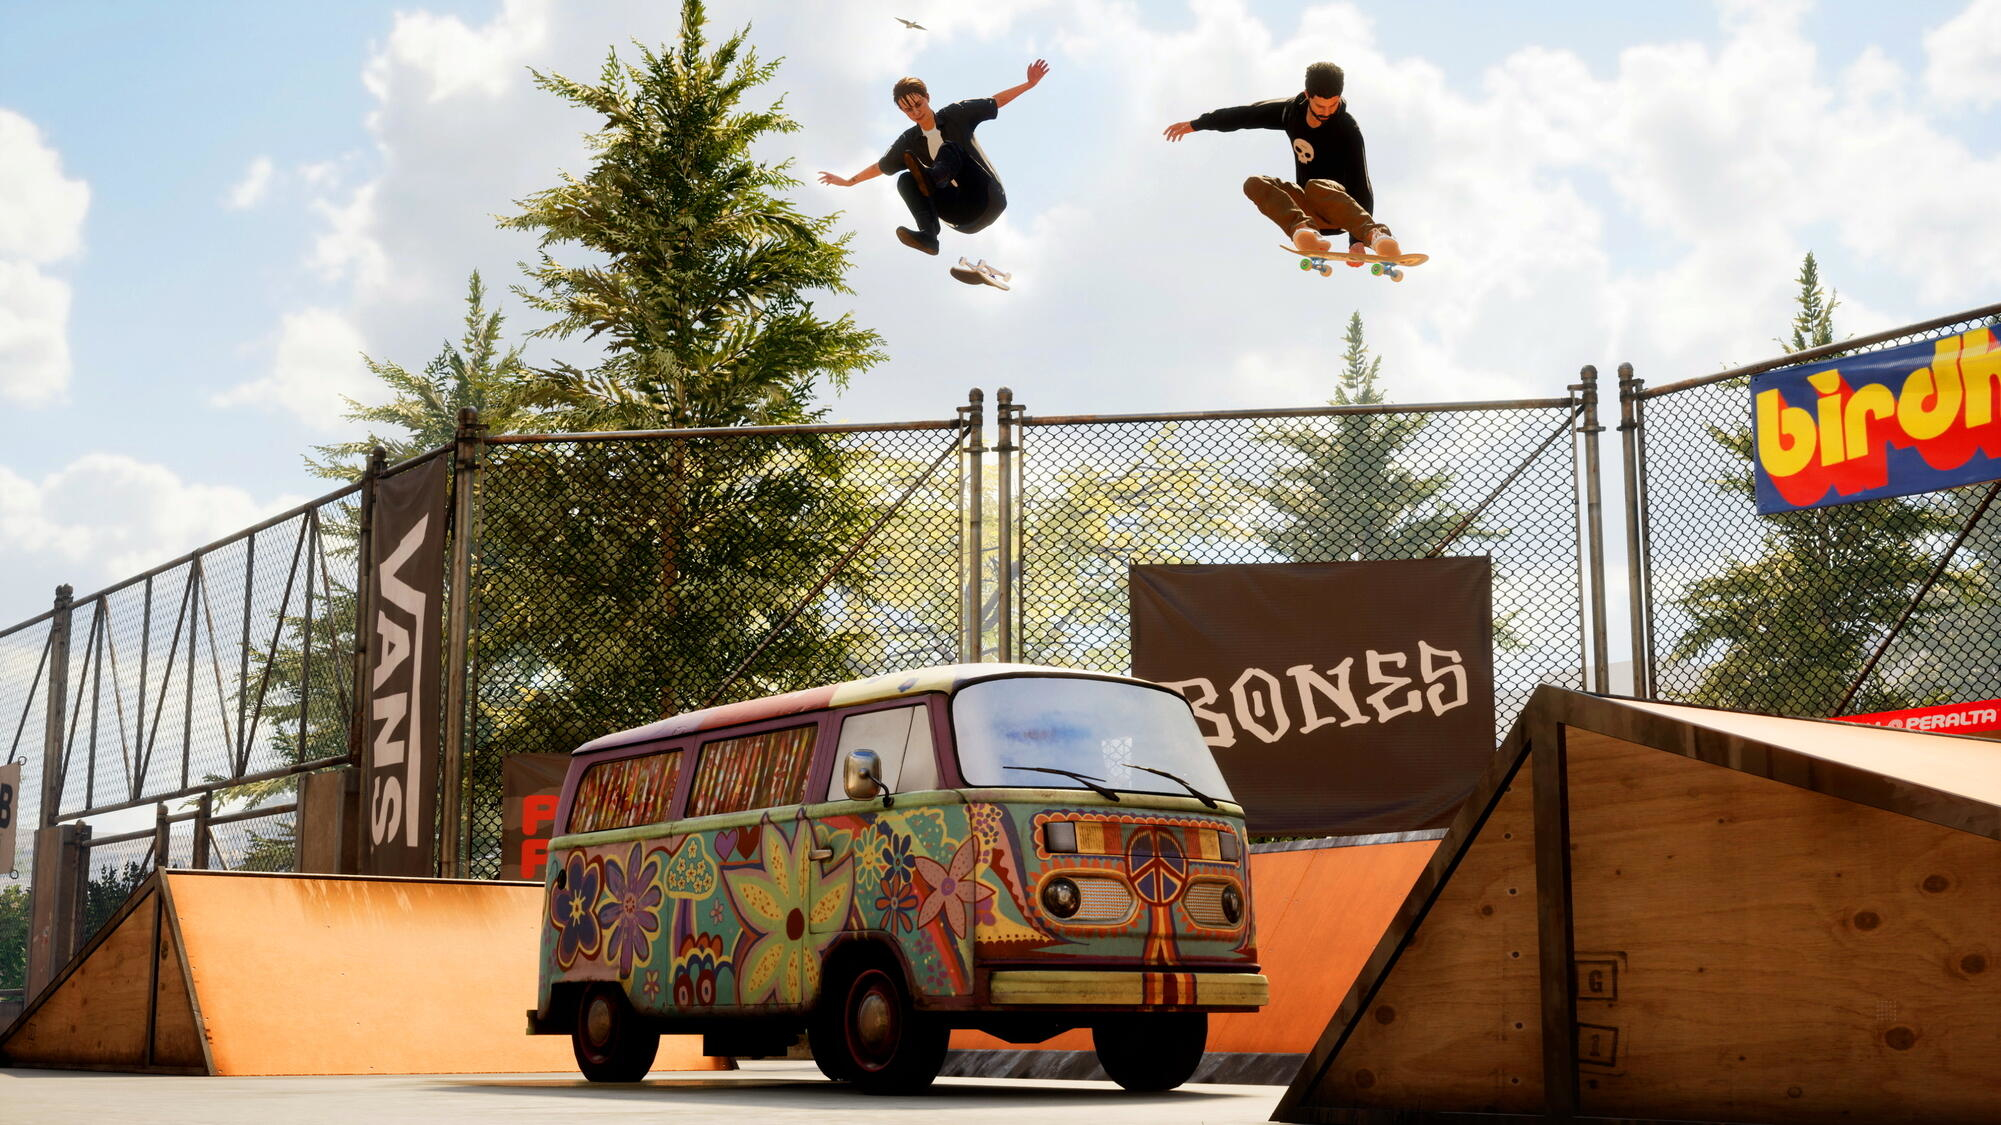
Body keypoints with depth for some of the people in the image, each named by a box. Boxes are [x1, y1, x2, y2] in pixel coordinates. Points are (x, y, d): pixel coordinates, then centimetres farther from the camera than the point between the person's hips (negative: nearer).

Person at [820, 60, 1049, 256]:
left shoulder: (955, 115, 7)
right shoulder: (910, 141, 14)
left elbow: (995, 102, 10)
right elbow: (882, 166, 26)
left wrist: (1029, 84, 4)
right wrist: (849, 181, 31)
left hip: (989, 198, -3)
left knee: (950, 149, -23)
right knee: (905, 180, -18)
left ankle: (935, 176, -60)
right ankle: (929, 235, -42)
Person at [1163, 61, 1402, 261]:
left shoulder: (1347, 129, -17)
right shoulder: (1292, 110, -1)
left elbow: (1359, 184, -21)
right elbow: (1245, 115, 13)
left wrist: (1357, 241, -32)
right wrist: (1195, 124, 21)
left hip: (1340, 208, -6)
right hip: (1308, 209, 6)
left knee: (1315, 187, -39)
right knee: (1254, 184, -21)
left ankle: (1375, 235, -56)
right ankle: (1302, 229, -47)